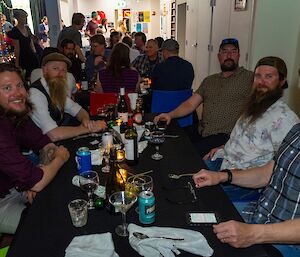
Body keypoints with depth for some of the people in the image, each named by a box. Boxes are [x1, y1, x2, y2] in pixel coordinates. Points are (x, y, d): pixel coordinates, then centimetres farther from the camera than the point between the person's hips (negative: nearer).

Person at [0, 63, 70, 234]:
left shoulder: (18, 114, -6)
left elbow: (45, 144, 3)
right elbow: (36, 183, -33)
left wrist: (36, 177, -15)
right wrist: (60, 157, -14)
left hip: (16, 186, 8)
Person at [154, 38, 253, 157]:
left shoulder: (249, 77, 3)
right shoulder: (209, 81, 19)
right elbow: (190, 104, 11)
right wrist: (170, 115, -6)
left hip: (226, 135, -5)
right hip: (202, 133, 5)